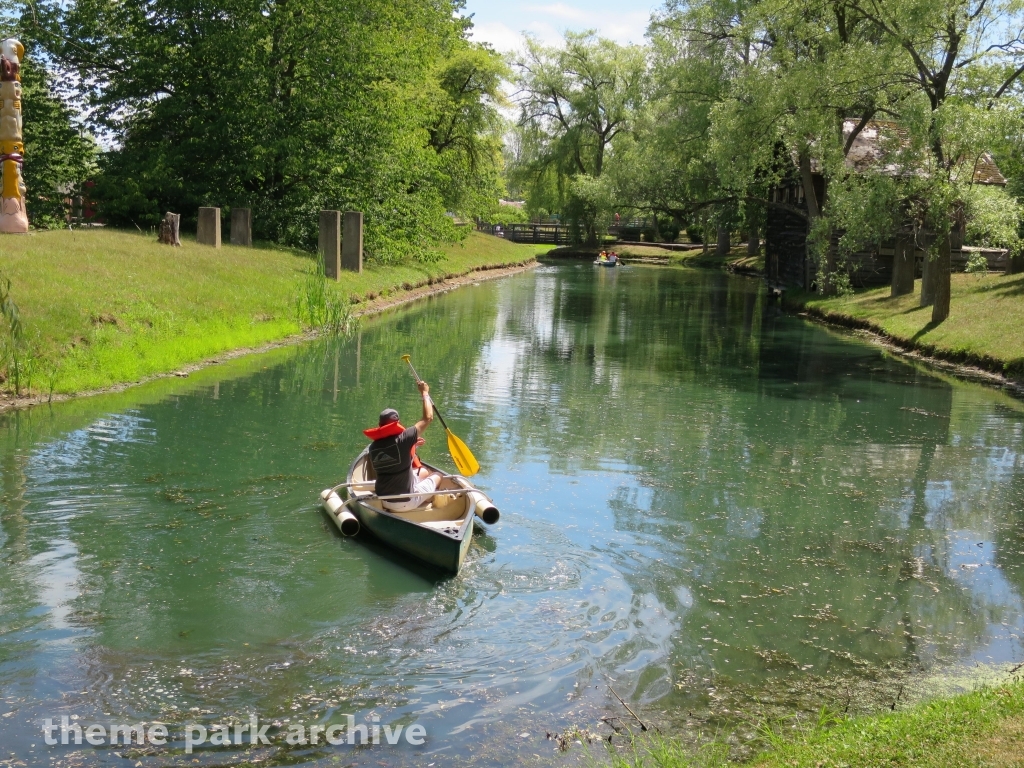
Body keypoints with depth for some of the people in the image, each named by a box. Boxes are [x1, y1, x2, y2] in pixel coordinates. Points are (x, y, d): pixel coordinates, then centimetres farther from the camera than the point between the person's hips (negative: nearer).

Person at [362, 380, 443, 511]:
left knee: (424, 471, 27)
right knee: (437, 475, 21)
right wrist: (425, 393, 2)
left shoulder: (373, 447, -2)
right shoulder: (403, 439, -20)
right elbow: (428, 418, -11)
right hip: (406, 502, -6)